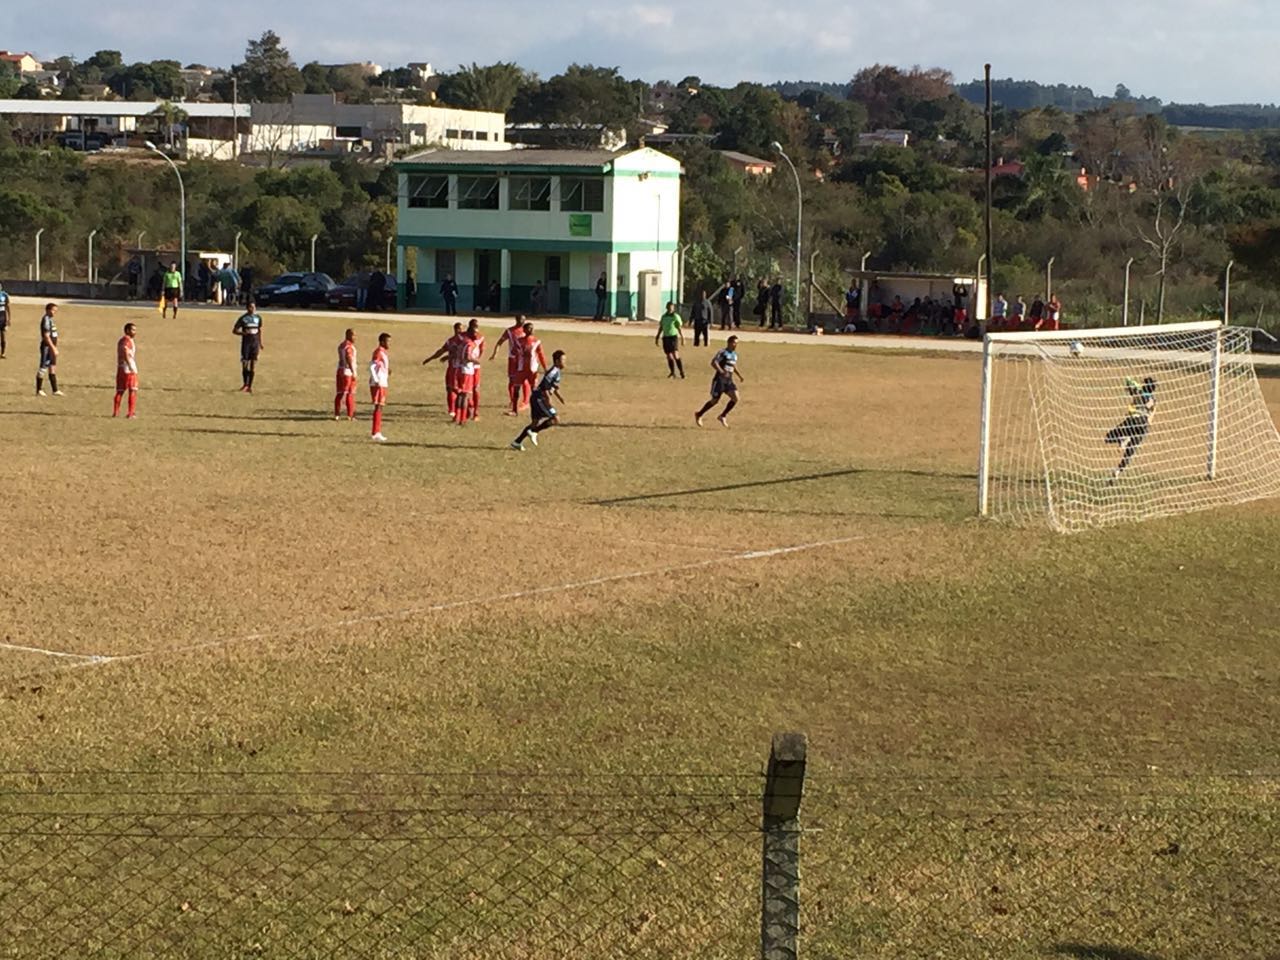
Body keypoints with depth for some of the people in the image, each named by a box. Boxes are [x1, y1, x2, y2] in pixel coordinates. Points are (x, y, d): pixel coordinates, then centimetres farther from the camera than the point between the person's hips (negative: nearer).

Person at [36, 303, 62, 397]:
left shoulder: (51, 319, 13)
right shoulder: (46, 320, -16)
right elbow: (46, 336, -21)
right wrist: (53, 348, -23)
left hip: (52, 347, 10)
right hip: (47, 347, -10)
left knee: (53, 368, 11)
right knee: (43, 368, -3)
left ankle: (55, 390, 16)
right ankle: (39, 390, 3)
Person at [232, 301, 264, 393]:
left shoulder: (258, 318, 7)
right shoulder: (243, 318, -3)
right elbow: (234, 331, -2)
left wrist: (260, 343, 16)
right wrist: (243, 333, -20)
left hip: (255, 343, 3)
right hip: (246, 343, -3)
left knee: (253, 364, 0)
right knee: (245, 364, -4)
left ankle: (250, 386, 7)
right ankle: (245, 385, 10)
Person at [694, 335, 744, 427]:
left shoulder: (734, 354, 12)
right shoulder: (723, 353, -13)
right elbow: (713, 362, -23)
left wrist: (739, 375, 20)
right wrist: (722, 372, -34)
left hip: (729, 381, 7)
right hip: (719, 380, -7)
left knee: (735, 398, -12)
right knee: (715, 400, 0)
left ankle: (723, 416, 4)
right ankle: (699, 415, 23)